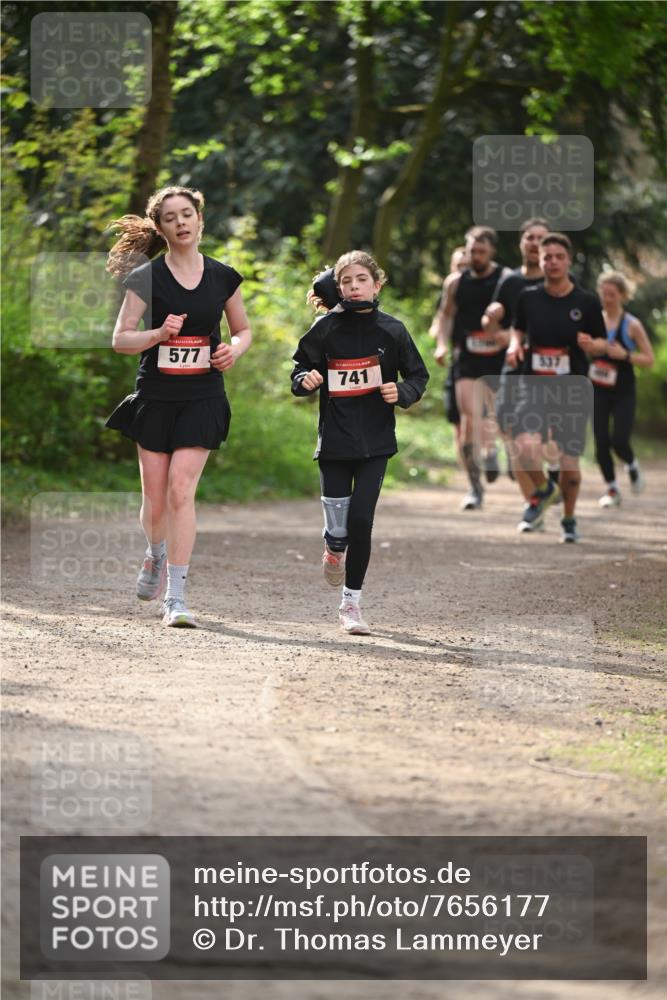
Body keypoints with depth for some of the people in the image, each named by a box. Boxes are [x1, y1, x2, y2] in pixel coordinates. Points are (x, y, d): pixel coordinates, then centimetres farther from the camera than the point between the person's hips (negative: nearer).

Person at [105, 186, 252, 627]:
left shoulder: (223, 277, 4)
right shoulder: (147, 277, -2)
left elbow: (243, 330, 18)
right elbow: (120, 339, -2)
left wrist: (234, 350, -5)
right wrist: (159, 333, -19)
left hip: (202, 397, 0)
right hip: (155, 396, 0)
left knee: (181, 490, -15)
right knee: (155, 500, 5)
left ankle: (176, 597, -14)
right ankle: (157, 555, 39)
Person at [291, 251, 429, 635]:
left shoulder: (391, 330, 0)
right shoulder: (326, 328, -1)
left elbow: (418, 375, 8)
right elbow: (301, 367, 10)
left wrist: (402, 393, -11)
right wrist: (305, 380, -12)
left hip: (375, 443, 0)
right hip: (334, 441, 0)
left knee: (361, 520, -9)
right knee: (338, 527, 0)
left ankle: (352, 602, 5)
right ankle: (334, 549, 39)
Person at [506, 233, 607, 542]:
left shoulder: (587, 302, -3)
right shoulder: (528, 298, 1)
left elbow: (602, 341, 6)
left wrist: (592, 344, -17)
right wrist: (515, 344, -4)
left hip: (572, 390, 0)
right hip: (533, 387, 0)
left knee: (569, 462, 3)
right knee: (526, 448, -23)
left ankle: (569, 520, 30)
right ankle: (543, 490, 10)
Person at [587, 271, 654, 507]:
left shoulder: (631, 325, -6)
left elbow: (649, 359, -6)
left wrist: (625, 355, -20)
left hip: (623, 392, -3)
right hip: (597, 390, 3)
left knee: (619, 441, -12)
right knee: (601, 442, -1)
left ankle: (632, 466, 22)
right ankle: (611, 489, 16)